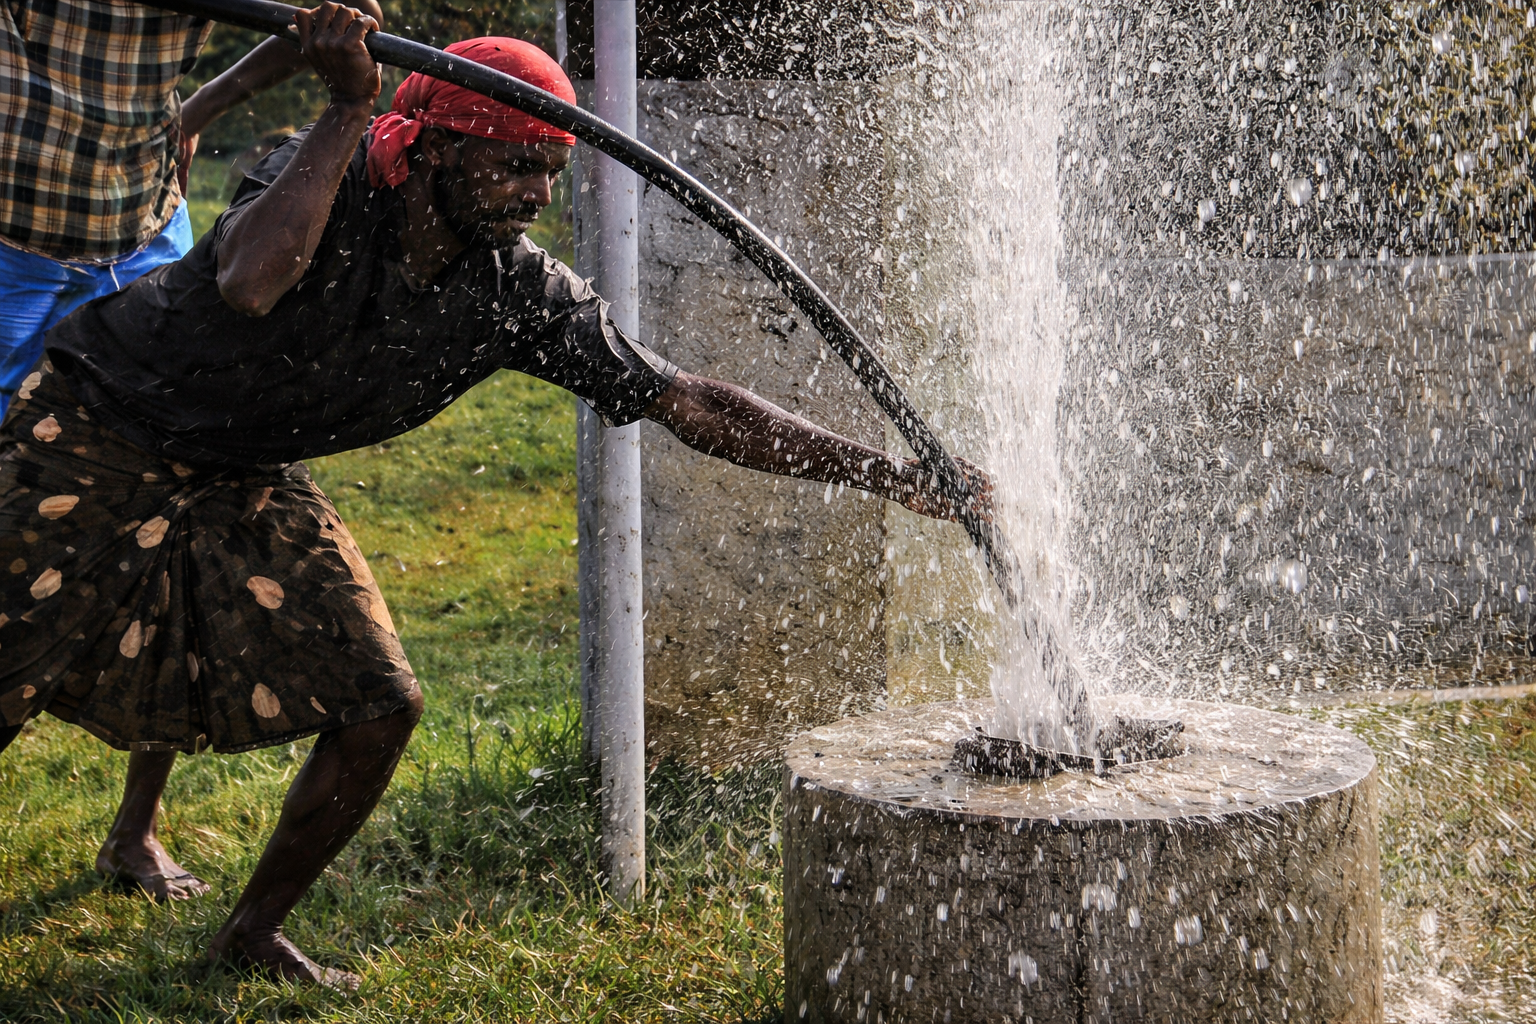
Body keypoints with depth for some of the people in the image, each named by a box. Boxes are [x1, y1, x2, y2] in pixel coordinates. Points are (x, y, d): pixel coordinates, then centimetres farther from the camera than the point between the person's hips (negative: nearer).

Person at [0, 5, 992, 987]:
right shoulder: (325, 179, -27)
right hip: (94, 437, -5)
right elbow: (249, 285, -49)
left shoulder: (522, 295, -14)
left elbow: (691, 403, -13)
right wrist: (350, 109, -47)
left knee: (378, 706, -2)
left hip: (241, 485, 5)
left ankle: (257, 930, 18)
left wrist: (886, 470, -19)